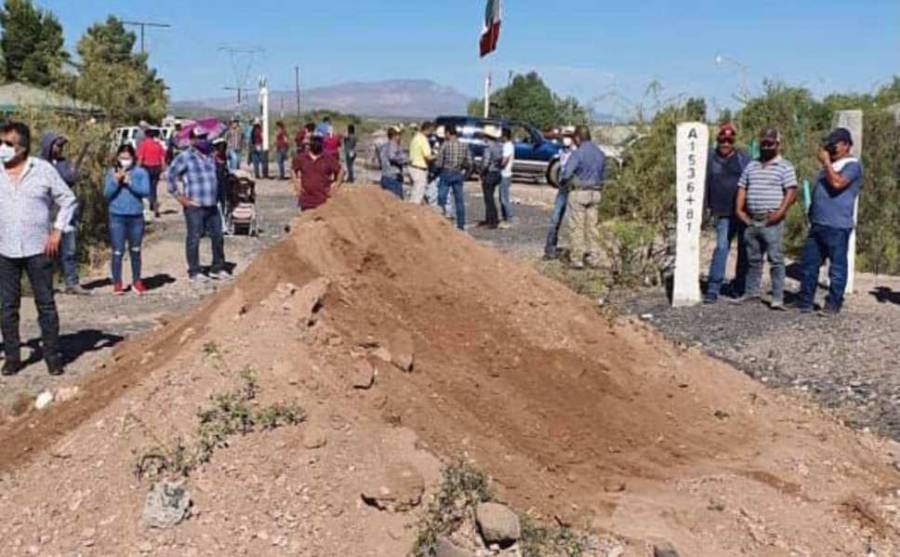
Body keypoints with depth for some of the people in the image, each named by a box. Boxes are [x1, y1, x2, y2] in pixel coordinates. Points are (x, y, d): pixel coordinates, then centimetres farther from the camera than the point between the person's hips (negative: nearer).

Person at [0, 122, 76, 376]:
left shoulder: (44, 170, -2)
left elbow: (68, 200, 4)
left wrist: (57, 231, -4)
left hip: (38, 249, -2)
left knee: (46, 304, 3)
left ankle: (52, 356, 12)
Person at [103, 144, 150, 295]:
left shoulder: (141, 172, 1)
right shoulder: (112, 173, 3)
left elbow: (146, 191, -11)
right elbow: (107, 194, -3)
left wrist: (129, 182, -17)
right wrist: (116, 181, -17)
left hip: (136, 216, 1)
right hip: (117, 216, -1)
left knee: (135, 251, 12)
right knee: (118, 252, -2)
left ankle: (137, 282, 23)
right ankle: (117, 284, 5)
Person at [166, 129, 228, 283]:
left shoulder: (210, 157, 14)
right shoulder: (185, 157, -7)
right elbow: (170, 175, -10)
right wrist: (179, 196, -10)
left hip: (212, 206, 7)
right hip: (194, 206, -6)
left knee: (218, 237, 9)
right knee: (194, 239, 1)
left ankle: (217, 268, 22)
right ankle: (194, 272, 9)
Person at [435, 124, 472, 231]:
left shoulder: (445, 144, -10)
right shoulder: (464, 146, 4)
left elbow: (439, 163, -10)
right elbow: (469, 163, 4)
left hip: (447, 173, -4)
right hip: (459, 174, 5)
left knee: (441, 198, 1)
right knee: (459, 200, 9)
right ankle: (461, 224, 11)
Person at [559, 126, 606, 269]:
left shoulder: (578, 153, -14)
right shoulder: (600, 154, 8)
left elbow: (566, 174, -19)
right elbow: (602, 174, 12)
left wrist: (562, 180, 2)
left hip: (578, 192, -6)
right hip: (595, 193, 6)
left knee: (576, 227, 0)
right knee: (592, 226, 13)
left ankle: (576, 259, 2)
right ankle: (592, 255, 17)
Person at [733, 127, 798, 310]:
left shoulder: (785, 167, -1)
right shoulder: (751, 166, 16)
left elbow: (791, 192, -8)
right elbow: (742, 189, 18)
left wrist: (779, 213, -18)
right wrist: (739, 209, 4)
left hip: (772, 223, -6)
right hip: (751, 221, 6)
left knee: (776, 259, -6)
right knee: (753, 259, 13)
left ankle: (778, 298, -5)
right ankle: (752, 292, 23)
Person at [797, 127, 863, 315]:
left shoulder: (852, 165, -5)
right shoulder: (830, 165, 21)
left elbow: (837, 183, -22)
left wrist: (826, 162, -12)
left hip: (837, 227, -8)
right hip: (817, 224, 8)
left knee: (837, 267, 1)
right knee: (809, 264, 8)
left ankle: (833, 304, 7)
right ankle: (805, 301, 15)